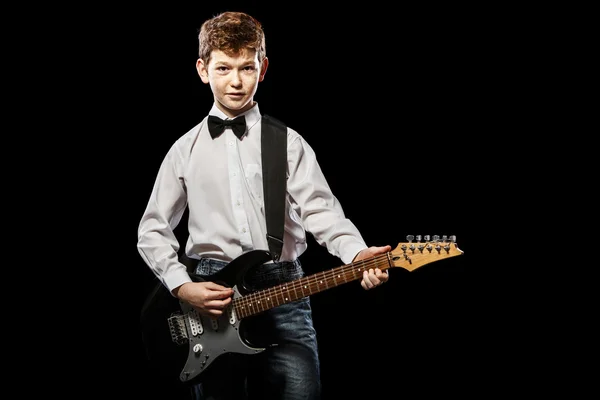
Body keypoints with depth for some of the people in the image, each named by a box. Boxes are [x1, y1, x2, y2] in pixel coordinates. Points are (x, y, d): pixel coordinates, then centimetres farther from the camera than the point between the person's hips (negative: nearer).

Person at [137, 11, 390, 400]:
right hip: (210, 296, 1)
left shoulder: (288, 143, 6)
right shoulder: (187, 149, 9)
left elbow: (321, 211, -5)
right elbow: (153, 229, 11)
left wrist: (357, 254, -24)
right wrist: (182, 287, -4)